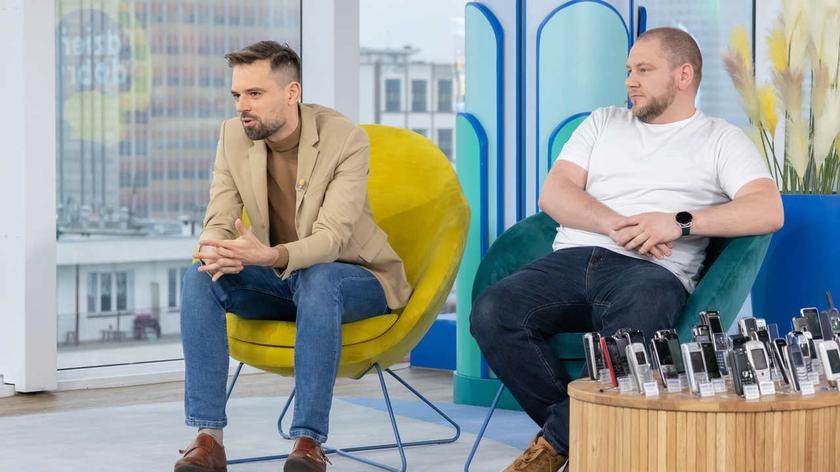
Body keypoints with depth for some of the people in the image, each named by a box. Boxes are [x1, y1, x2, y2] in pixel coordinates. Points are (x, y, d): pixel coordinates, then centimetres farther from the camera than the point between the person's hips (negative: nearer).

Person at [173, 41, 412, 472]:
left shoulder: (346, 139, -21)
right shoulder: (234, 136, -6)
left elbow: (331, 238, -29)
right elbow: (218, 221, -9)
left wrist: (271, 256, -49)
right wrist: (214, 250, -36)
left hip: (353, 277, -4)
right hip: (278, 278, 5)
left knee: (316, 280, -39)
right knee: (200, 277, -23)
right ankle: (208, 437, -27)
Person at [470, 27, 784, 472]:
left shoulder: (720, 140, 13)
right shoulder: (603, 123, 25)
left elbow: (768, 210, -4)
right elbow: (553, 194, 11)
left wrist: (680, 223, -16)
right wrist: (615, 226, -8)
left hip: (653, 271, -4)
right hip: (574, 257, 4)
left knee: (637, 318, -42)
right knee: (492, 312, -27)